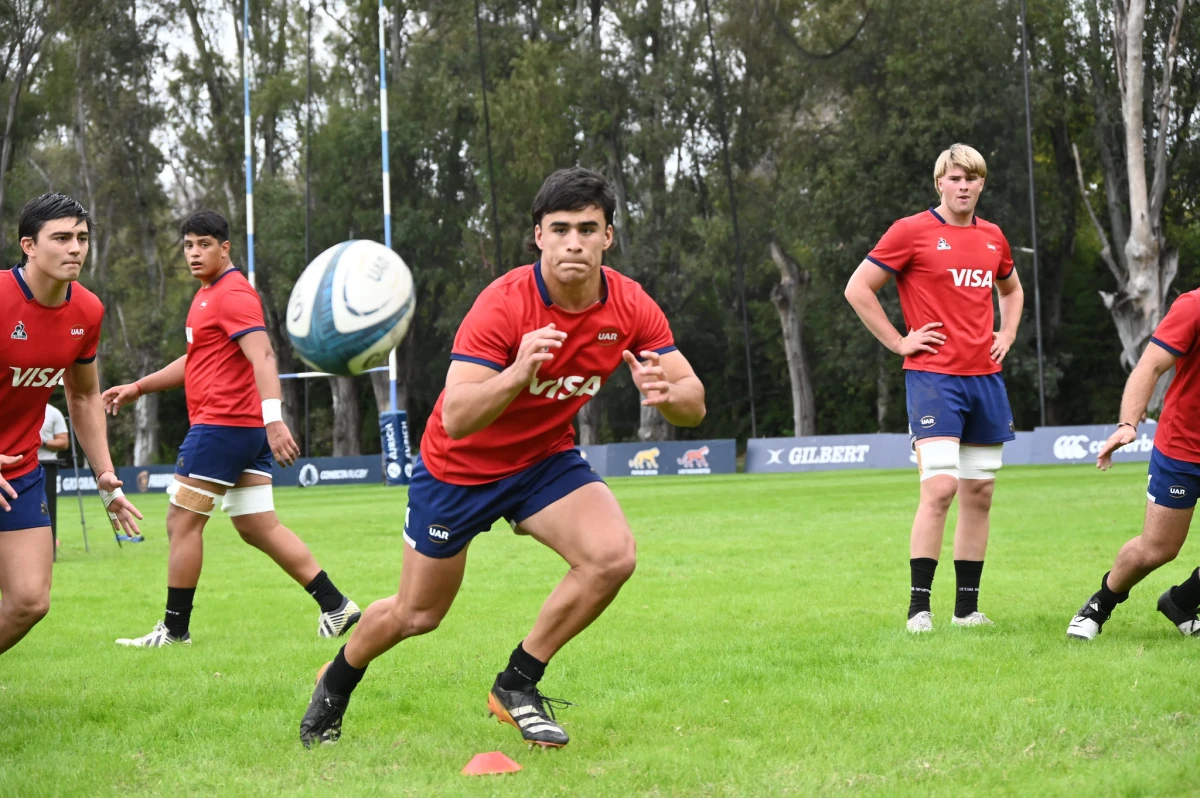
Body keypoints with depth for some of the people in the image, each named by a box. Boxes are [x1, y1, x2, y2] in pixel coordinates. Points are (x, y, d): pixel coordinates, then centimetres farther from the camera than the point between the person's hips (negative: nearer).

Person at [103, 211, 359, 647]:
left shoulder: (232, 295, -12)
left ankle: (175, 628, 5)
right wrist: (138, 387, 29)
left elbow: (262, 356, -25)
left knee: (182, 522, -2)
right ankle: (336, 606, 5)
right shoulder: (207, 294, 20)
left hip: (222, 426, -10)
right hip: (247, 430, 10)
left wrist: (273, 418, -36)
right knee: (259, 527, 8)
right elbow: (197, 361, 32)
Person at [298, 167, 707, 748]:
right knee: (416, 615, 8)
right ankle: (336, 683, 42)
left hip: (546, 458, 4)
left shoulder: (630, 307, -17)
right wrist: (518, 373, -55)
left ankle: (518, 685, -4)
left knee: (613, 555, -23)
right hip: (460, 465, -3)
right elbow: (454, 419, -38)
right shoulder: (504, 304, -31)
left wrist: (667, 391, -40)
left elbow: (694, 404, -16)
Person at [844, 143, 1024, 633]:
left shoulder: (992, 238, 13)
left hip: (985, 378, 6)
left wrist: (1006, 336, 16)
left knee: (979, 493, 6)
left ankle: (967, 608, 14)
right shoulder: (911, 232, -5)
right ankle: (919, 607, -11)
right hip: (934, 376, -6)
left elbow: (1011, 289, 32)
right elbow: (857, 289, -4)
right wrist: (899, 342, -7)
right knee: (939, 487, -17)